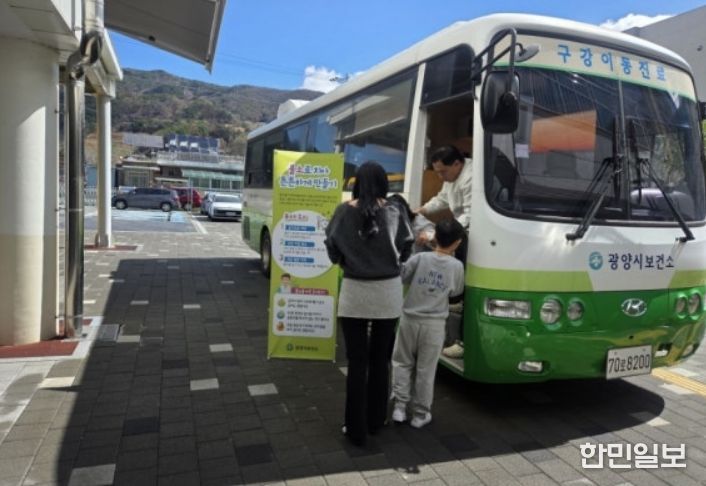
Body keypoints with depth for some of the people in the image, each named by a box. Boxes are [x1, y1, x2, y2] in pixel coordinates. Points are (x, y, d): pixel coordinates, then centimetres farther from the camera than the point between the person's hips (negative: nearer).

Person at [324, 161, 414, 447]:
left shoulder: (344, 212, -5)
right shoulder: (394, 213, -5)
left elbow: (333, 253, -1)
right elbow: (405, 252, 0)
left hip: (354, 292, -1)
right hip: (388, 293, 1)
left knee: (357, 361, 7)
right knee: (380, 359, 16)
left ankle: (356, 429, 14)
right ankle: (375, 421, 29)